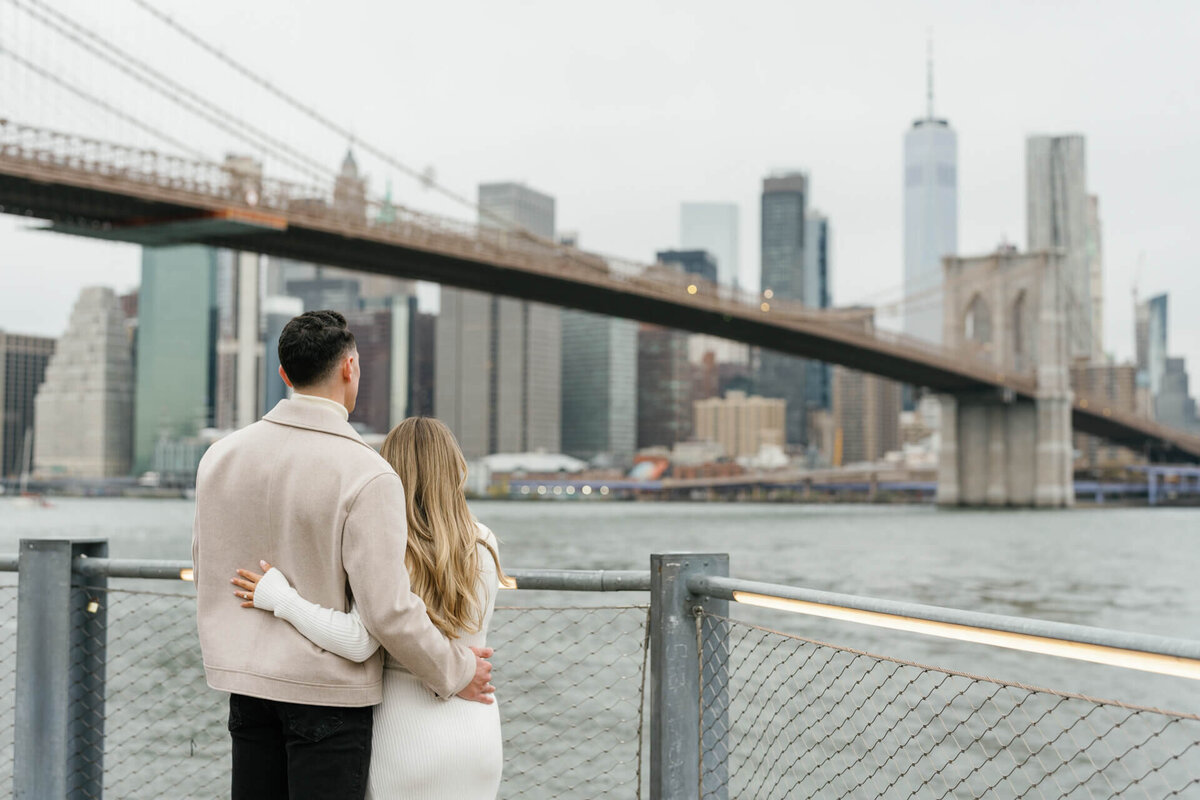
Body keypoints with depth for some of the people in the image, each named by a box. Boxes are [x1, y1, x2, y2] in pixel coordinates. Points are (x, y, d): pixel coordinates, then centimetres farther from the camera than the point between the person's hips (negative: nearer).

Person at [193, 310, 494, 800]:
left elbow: (207, 575, 12)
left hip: (246, 683, 6)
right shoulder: (366, 474, -18)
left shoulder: (221, 455, 1)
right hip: (327, 690, -6)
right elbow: (388, 611, -20)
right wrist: (455, 673, -5)